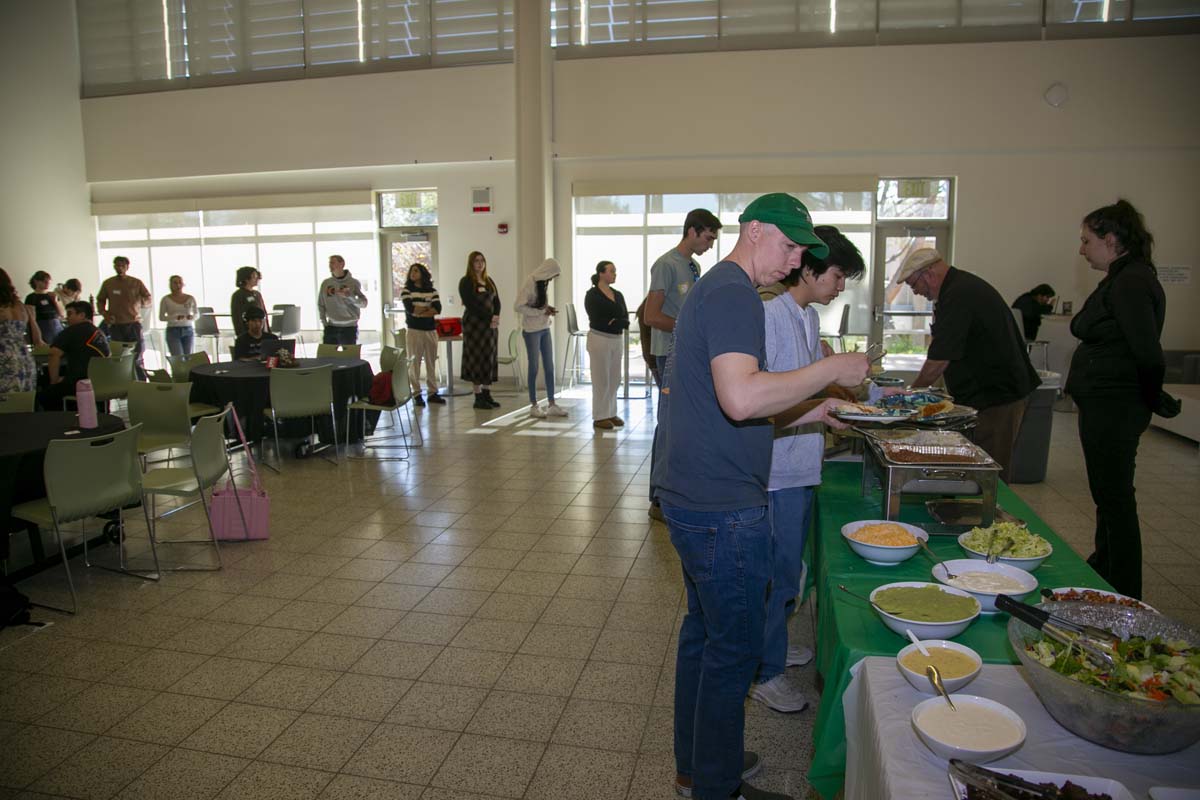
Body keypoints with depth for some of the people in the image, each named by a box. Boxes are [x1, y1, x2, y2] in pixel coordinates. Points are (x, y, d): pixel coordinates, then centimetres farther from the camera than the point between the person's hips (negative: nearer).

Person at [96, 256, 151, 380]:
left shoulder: (136, 283, 4)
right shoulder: (108, 284, 9)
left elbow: (148, 301, 5)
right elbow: (100, 301, 18)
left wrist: (141, 301, -18)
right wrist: (104, 314, -1)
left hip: (134, 324, -2)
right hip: (116, 325, 2)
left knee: (137, 358, -4)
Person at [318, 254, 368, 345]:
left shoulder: (353, 282, -3)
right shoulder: (326, 283, 7)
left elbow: (364, 303, -7)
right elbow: (320, 304, 14)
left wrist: (349, 296, -24)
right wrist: (324, 322, 3)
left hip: (349, 327, -3)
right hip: (331, 327, 3)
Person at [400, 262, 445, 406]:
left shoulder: (432, 291, 8)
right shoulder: (406, 290, 2)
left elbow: (438, 309, -6)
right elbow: (410, 309, -12)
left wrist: (419, 312, -12)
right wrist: (428, 308, -4)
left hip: (431, 330, 3)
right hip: (414, 331, -2)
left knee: (431, 362, 6)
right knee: (414, 362, -1)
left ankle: (433, 392, 13)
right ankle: (416, 394, 5)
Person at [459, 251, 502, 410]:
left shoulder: (489, 281, 16)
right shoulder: (466, 282, -5)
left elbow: (497, 301, 11)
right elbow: (471, 304, -14)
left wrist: (496, 316, -9)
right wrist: (489, 318, -17)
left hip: (490, 325, 7)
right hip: (474, 324, -6)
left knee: (490, 357, 6)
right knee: (477, 358, -5)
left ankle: (487, 394, 13)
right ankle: (478, 397, 0)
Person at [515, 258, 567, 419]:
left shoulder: (544, 283, 8)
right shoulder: (529, 283, -14)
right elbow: (519, 307, -18)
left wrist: (548, 308, 0)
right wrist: (541, 312, -17)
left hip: (545, 329, 7)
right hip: (532, 330, -7)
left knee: (549, 367, 8)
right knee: (534, 368, 1)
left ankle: (551, 404, 16)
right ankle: (534, 406, 12)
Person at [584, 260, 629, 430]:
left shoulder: (618, 295, 11)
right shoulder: (592, 295, -6)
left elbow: (626, 320, 3)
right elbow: (597, 320, -15)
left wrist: (613, 321, -15)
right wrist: (617, 322, -9)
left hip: (617, 340, 6)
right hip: (599, 338, -6)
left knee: (615, 379, 8)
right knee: (601, 380, -2)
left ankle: (611, 413, 18)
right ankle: (599, 417, 5)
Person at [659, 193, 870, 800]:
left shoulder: (713, 289, 17)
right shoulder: (733, 293, -16)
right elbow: (742, 398, -31)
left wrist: (808, 413, 14)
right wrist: (831, 369, -19)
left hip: (695, 500, 11)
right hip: (724, 510, -11)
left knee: (704, 633, 21)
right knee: (734, 649, 5)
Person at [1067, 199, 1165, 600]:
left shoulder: (1131, 282, -18)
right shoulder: (1123, 278, 14)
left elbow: (1149, 354, -23)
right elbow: (1146, 352, 18)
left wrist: (1147, 399, -9)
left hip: (1114, 408, -10)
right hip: (1108, 405, 10)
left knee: (1114, 498, -1)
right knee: (1109, 495, 21)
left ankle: (1123, 596, 10)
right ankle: (1103, 570, 36)